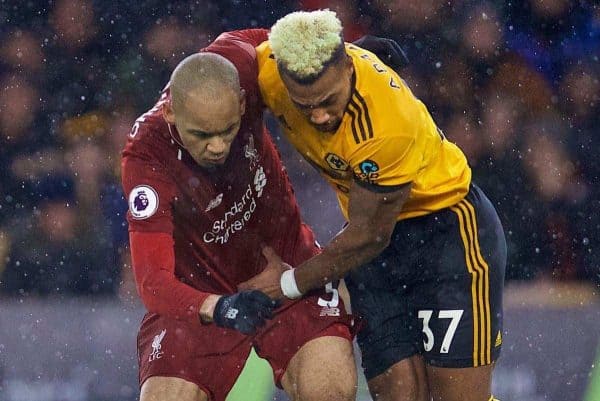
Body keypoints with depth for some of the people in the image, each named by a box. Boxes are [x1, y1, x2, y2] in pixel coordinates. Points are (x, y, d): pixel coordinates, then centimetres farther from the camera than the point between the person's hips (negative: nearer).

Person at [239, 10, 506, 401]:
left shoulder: (390, 123, -34)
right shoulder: (268, 68, -19)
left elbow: (368, 236, -21)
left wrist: (290, 283, -9)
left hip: (450, 226, -6)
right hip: (377, 248, 6)